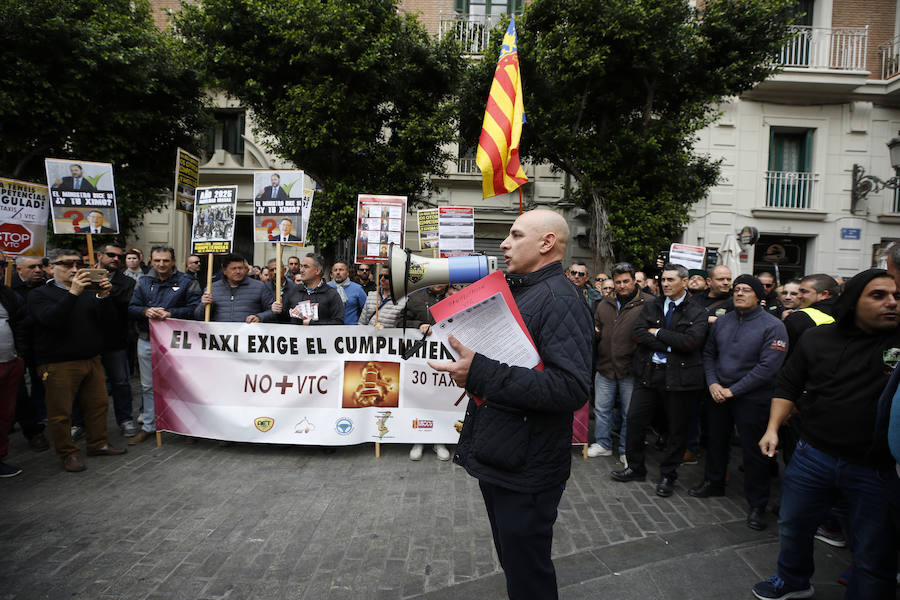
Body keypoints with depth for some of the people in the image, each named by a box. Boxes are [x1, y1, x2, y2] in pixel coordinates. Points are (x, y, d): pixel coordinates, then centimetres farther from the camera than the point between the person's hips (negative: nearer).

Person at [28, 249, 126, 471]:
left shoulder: (88, 293, 13)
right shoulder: (40, 294, -2)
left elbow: (106, 318, 1)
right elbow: (51, 319, -21)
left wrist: (103, 296, -17)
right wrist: (73, 293, -28)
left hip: (91, 360, 5)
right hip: (58, 364, -5)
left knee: (98, 404, 10)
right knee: (61, 412, 2)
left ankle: (98, 445, 25)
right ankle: (68, 453, 16)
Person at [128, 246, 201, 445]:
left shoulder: (186, 282, -4)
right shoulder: (143, 282, 9)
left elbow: (194, 309, -12)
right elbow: (131, 308, 6)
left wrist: (170, 313, -23)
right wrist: (146, 311, -15)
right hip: (147, 341, 5)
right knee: (148, 386, 14)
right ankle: (148, 426, 26)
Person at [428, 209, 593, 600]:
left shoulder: (560, 299, -19)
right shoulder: (516, 292, 12)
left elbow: (573, 388, -31)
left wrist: (481, 374, -34)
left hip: (526, 470, -9)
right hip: (496, 459, 9)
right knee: (511, 559, 25)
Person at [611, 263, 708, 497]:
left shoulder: (697, 312, -2)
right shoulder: (651, 306, 8)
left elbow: (691, 341, -17)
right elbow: (639, 332, -5)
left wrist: (658, 332, -11)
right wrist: (669, 345, -14)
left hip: (678, 376, -3)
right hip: (648, 373, 3)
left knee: (677, 429, 8)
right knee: (635, 420, 4)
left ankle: (668, 476, 25)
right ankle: (635, 468, 22)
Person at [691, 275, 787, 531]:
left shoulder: (773, 326, -12)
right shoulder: (721, 322, 5)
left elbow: (768, 366, -17)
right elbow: (708, 354, 13)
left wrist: (732, 390, -16)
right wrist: (713, 383, -4)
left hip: (752, 399, -5)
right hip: (718, 394, 5)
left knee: (754, 452, 3)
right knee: (717, 441, 19)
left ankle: (757, 505, 17)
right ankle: (714, 483, 39)